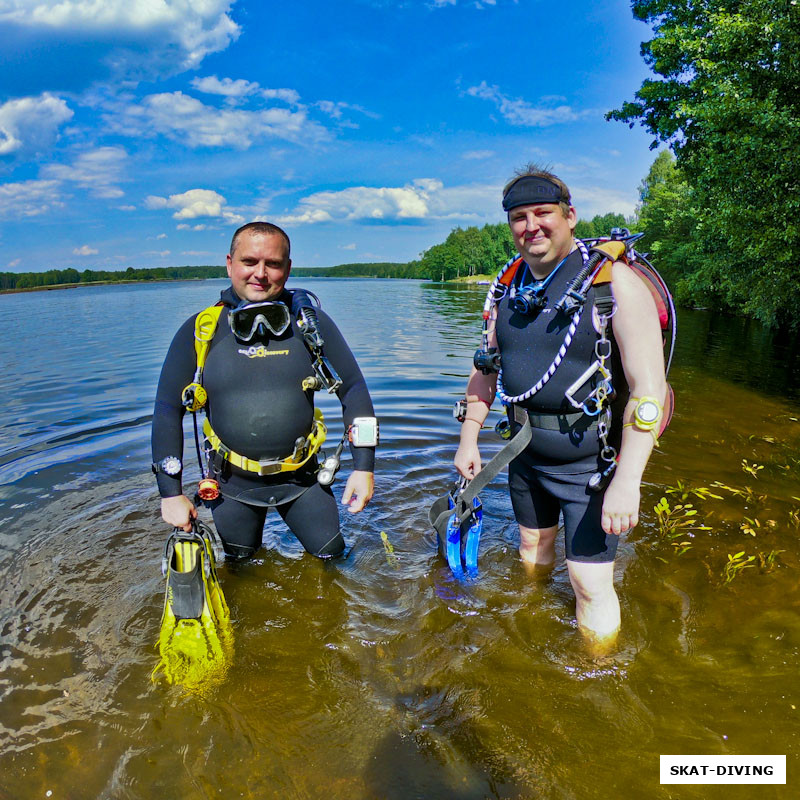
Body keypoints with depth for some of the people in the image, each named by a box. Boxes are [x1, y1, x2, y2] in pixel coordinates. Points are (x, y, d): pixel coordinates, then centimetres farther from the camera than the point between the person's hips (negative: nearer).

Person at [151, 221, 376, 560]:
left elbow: (354, 389, -3)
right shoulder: (199, 331, -7)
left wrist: (364, 467, -9)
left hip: (301, 477, 0)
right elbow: (167, 411, -3)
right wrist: (171, 493, -7)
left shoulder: (311, 322, -7)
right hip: (231, 485, 0)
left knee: (332, 558, 14)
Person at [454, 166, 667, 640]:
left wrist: (627, 481, -25)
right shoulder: (511, 288, 4)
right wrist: (469, 438, 10)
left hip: (590, 461, -6)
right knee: (533, 547, 24)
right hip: (526, 453, 6)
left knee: (590, 584, 0)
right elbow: (486, 369, 13)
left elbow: (649, 387, -21)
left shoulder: (612, 280, -16)